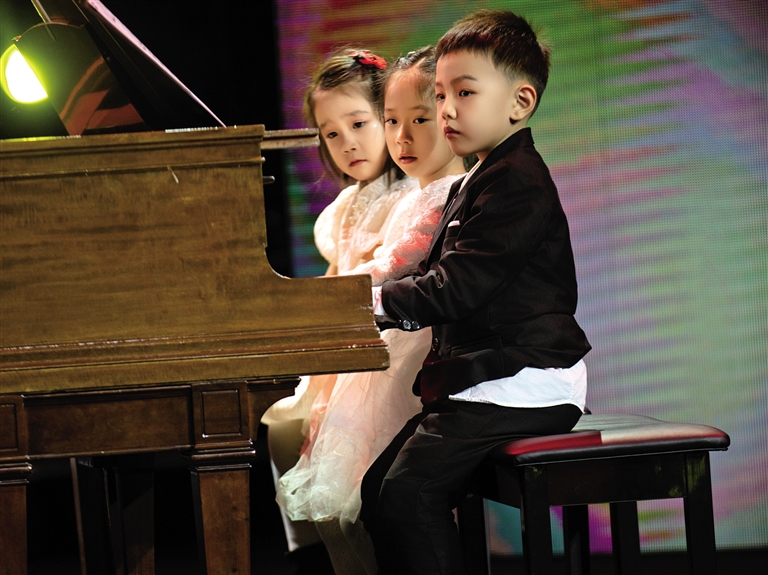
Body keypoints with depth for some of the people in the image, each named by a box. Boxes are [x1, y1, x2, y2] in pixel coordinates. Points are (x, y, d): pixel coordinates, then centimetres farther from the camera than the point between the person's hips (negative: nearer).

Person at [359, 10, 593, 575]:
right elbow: (436, 279, 20)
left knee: (409, 489, -23)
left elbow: (457, 289, -21)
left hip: (518, 385, -11)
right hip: (479, 380, 11)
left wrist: (376, 300, -16)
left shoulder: (518, 181, -14)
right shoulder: (473, 185, 20)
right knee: (380, 485, 7)